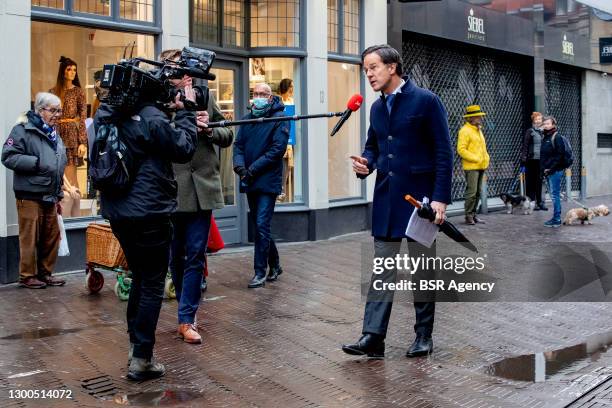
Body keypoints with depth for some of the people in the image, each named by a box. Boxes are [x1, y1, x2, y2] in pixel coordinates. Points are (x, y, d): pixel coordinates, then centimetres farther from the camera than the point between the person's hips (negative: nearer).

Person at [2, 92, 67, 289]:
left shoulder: (54, 135, 18)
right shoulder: (23, 130, -8)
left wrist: (58, 196, 22)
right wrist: (36, 162, -21)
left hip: (50, 198, 8)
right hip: (30, 196, -7)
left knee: (52, 237, 10)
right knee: (30, 238, -2)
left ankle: (45, 273, 23)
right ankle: (28, 276, 10)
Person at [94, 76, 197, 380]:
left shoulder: (104, 117, 4)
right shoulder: (150, 118, -18)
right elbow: (184, 148, -11)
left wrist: (170, 111, 6)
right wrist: (185, 111, -2)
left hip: (118, 212, 7)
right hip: (150, 212, -7)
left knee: (139, 277, 21)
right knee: (153, 285, 3)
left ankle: (135, 346, 28)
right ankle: (141, 359, 5)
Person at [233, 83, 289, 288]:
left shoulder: (279, 118, -6)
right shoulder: (247, 119, 11)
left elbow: (277, 149, -14)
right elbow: (238, 144, 7)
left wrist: (253, 169, -17)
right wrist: (239, 166, -13)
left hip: (268, 181, -6)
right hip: (250, 182, 6)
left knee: (262, 226, -9)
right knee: (260, 226, 13)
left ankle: (260, 272, -1)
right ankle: (274, 265, 28)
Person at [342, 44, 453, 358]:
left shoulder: (425, 101, -8)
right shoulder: (376, 108, 12)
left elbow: (443, 152, -10)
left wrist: (440, 198, -16)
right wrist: (365, 163, -1)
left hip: (419, 197, -5)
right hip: (386, 199, 6)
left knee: (422, 270, 6)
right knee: (381, 270, 3)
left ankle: (423, 337, 18)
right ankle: (372, 337, 4)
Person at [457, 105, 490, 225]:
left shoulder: (479, 130, 19)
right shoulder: (465, 130, -9)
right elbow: (461, 149, -17)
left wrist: (486, 159, 14)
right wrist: (475, 159, -17)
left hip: (481, 166, 9)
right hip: (471, 167, -9)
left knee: (478, 192, 10)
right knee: (471, 192, -10)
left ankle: (473, 214, 17)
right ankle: (468, 216, -4)